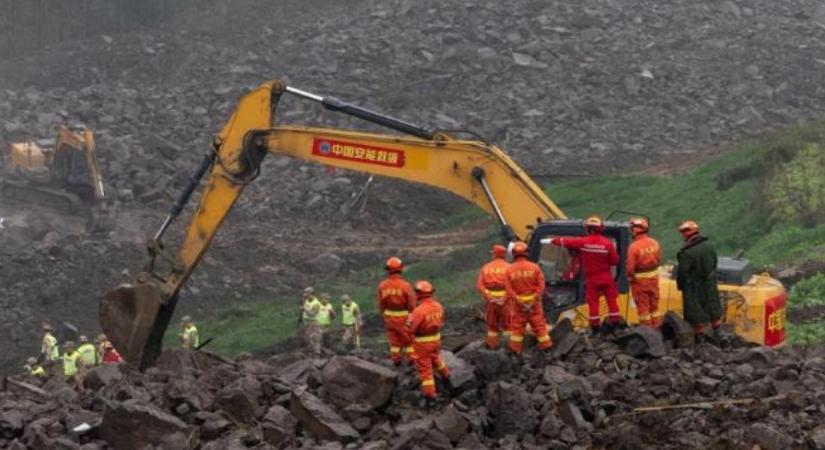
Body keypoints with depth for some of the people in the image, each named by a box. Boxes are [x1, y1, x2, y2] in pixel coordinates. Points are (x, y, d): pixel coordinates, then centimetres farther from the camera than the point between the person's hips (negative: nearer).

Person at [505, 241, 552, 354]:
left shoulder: (510, 269, -9)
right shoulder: (535, 267, -9)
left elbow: (509, 289, -12)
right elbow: (541, 285, -12)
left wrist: (518, 301, -11)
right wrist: (535, 299, -11)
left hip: (518, 302, 0)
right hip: (533, 301, 0)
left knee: (517, 325, 10)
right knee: (539, 323, 9)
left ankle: (516, 347, 11)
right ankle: (546, 344, 12)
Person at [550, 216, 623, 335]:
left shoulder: (583, 242, -12)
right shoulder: (607, 243, -12)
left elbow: (566, 242, 0)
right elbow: (615, 260, -7)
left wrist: (554, 240, 18)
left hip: (592, 278, 0)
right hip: (606, 276, 0)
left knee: (593, 302, 7)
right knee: (611, 299, 9)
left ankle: (595, 326, 9)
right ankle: (614, 321, 12)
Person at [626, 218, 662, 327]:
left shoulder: (634, 246, -22)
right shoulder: (654, 243, -5)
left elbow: (630, 266, -19)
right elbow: (659, 259, 6)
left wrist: (630, 277, 0)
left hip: (639, 280, -5)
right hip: (654, 277, 5)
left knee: (643, 306, 6)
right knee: (654, 305, 17)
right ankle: (657, 327, 24)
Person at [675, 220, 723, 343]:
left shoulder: (687, 252, -27)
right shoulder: (709, 245, -5)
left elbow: (682, 271, -20)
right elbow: (714, 262, 7)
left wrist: (680, 285, -3)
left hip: (694, 287, -6)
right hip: (710, 284, 6)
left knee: (696, 312, 8)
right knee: (713, 308, 20)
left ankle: (700, 335, 17)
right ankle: (717, 333, 29)